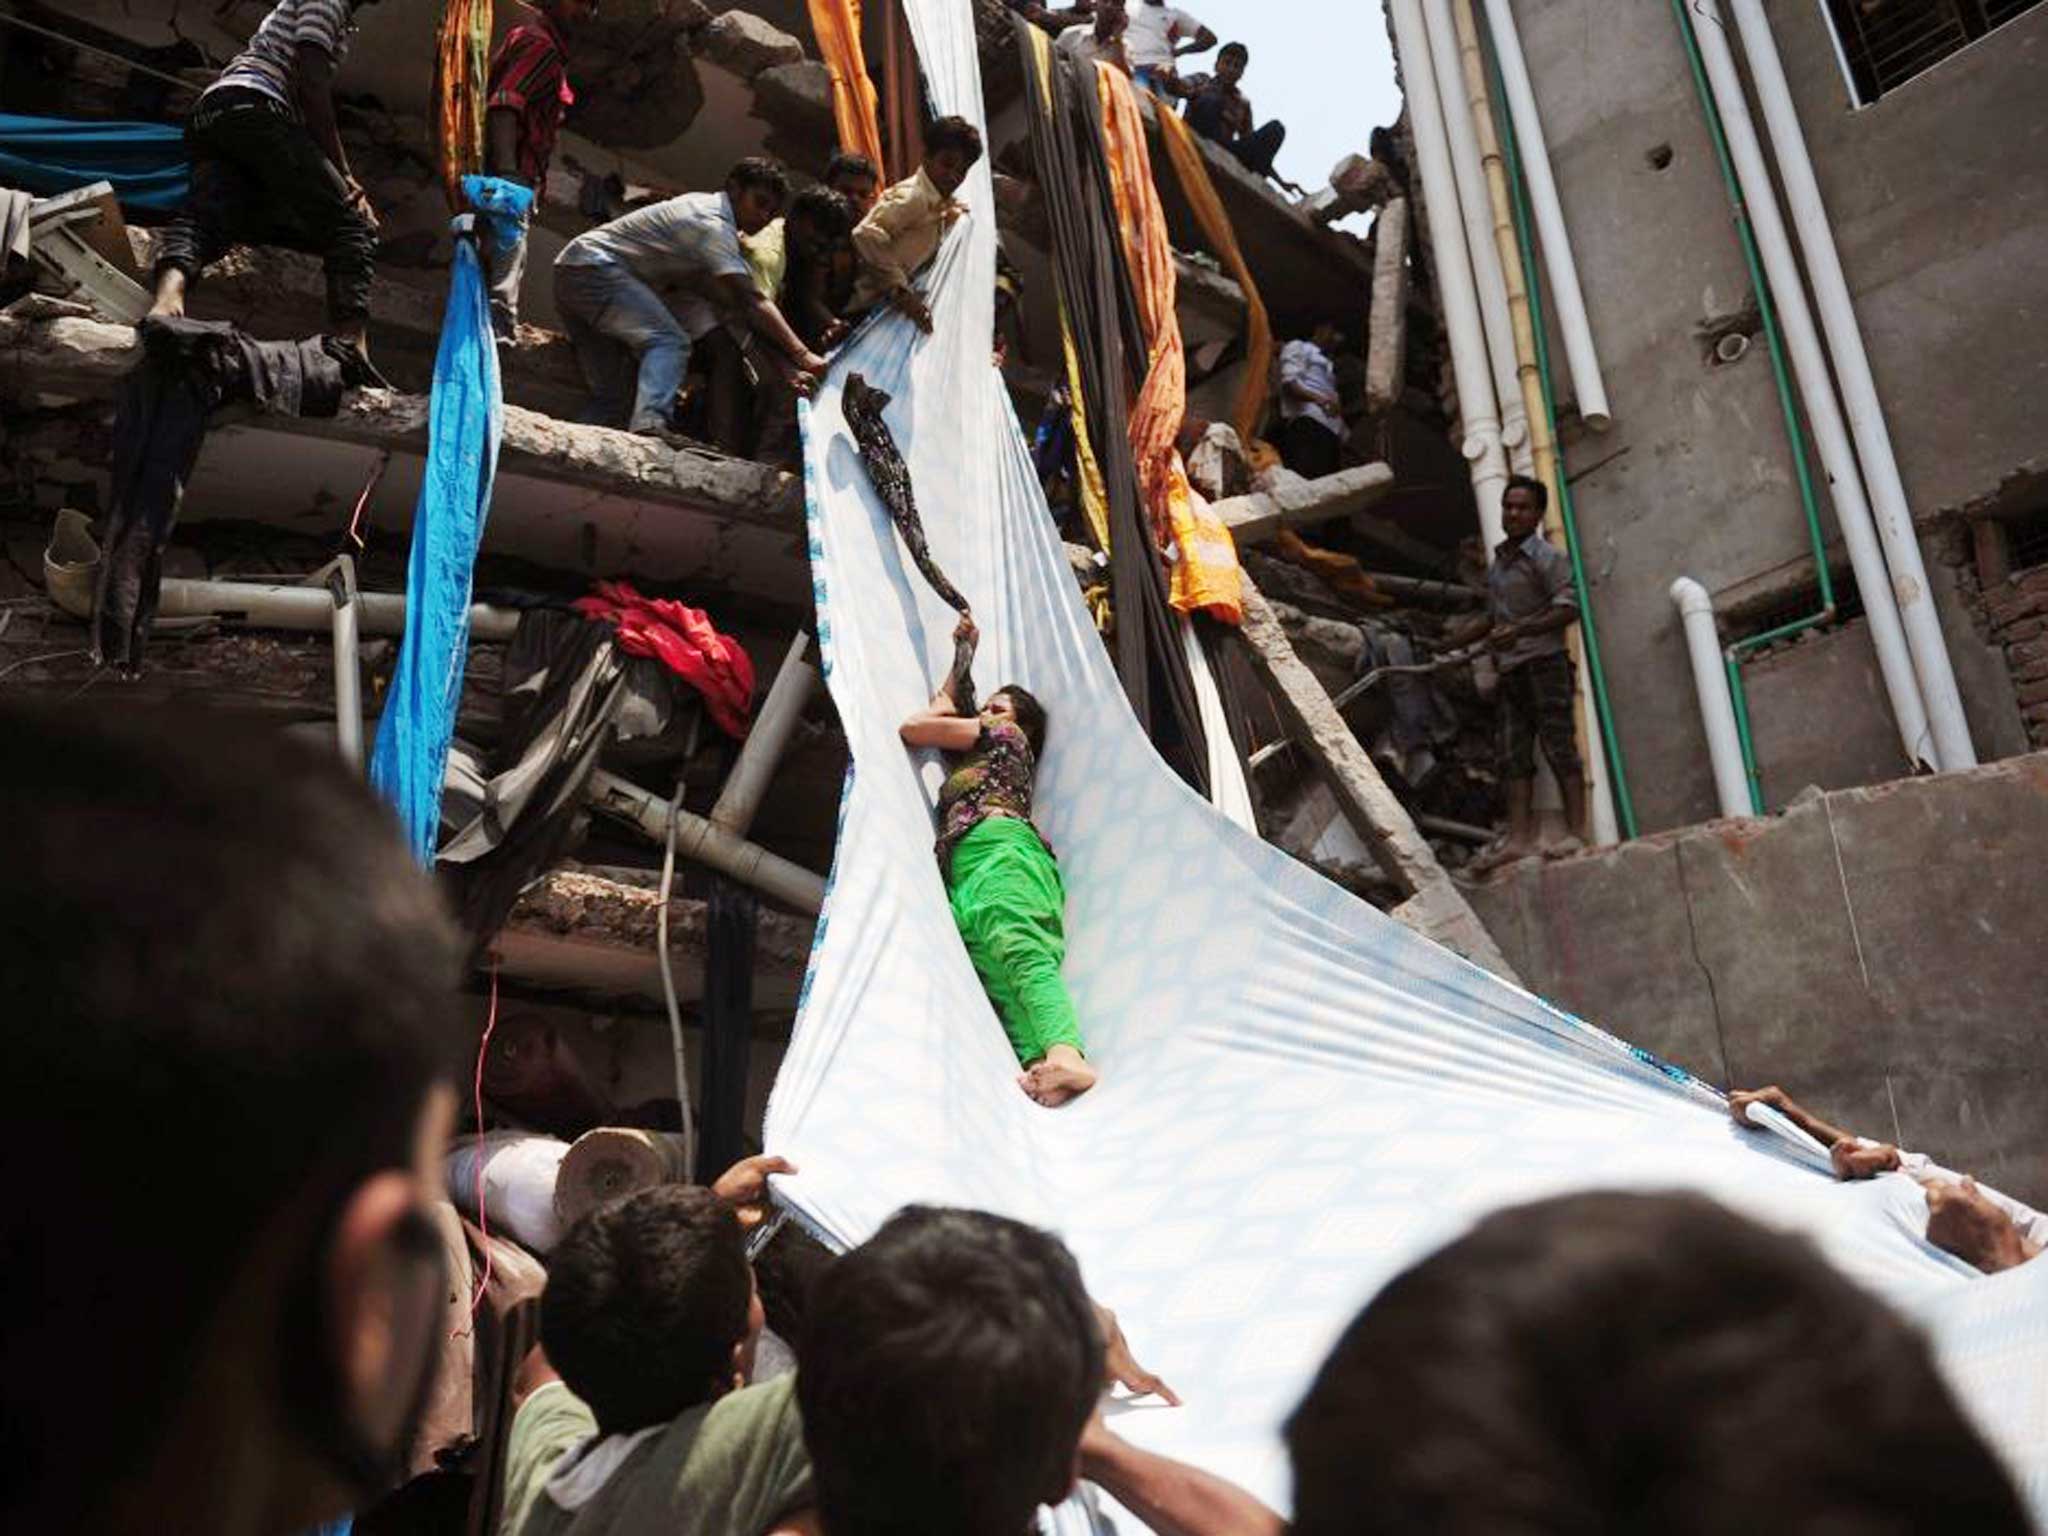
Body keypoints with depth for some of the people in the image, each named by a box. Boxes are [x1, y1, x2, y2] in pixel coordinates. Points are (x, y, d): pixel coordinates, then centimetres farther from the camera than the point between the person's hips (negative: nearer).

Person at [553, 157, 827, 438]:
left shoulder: (705, 205, 17)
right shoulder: (712, 223, -14)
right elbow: (749, 301, -24)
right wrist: (801, 355, -28)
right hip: (594, 266, -10)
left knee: (615, 394, 7)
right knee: (669, 342, -24)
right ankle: (650, 424, -42)